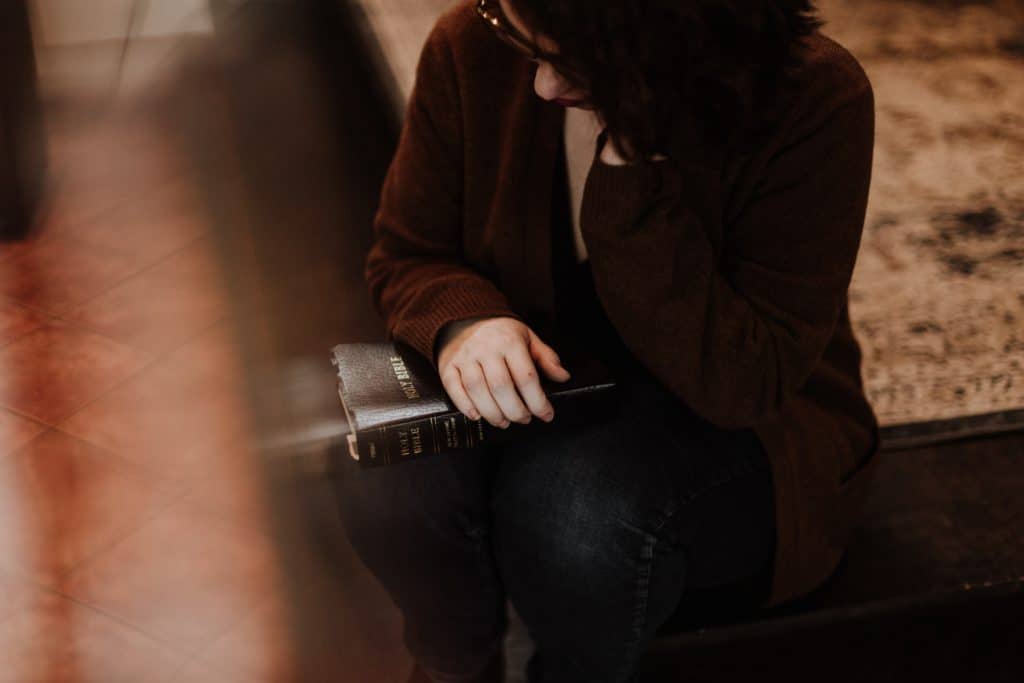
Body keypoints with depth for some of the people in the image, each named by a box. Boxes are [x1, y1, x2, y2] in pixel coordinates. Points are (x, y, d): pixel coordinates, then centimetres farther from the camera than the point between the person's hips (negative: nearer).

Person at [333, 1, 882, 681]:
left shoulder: (815, 100, -23)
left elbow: (743, 385, -27)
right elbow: (404, 255, -1)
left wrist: (630, 175, -34)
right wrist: (465, 319, -25)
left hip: (743, 428, -2)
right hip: (540, 381, 3)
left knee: (579, 506, -35)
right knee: (389, 490, -28)